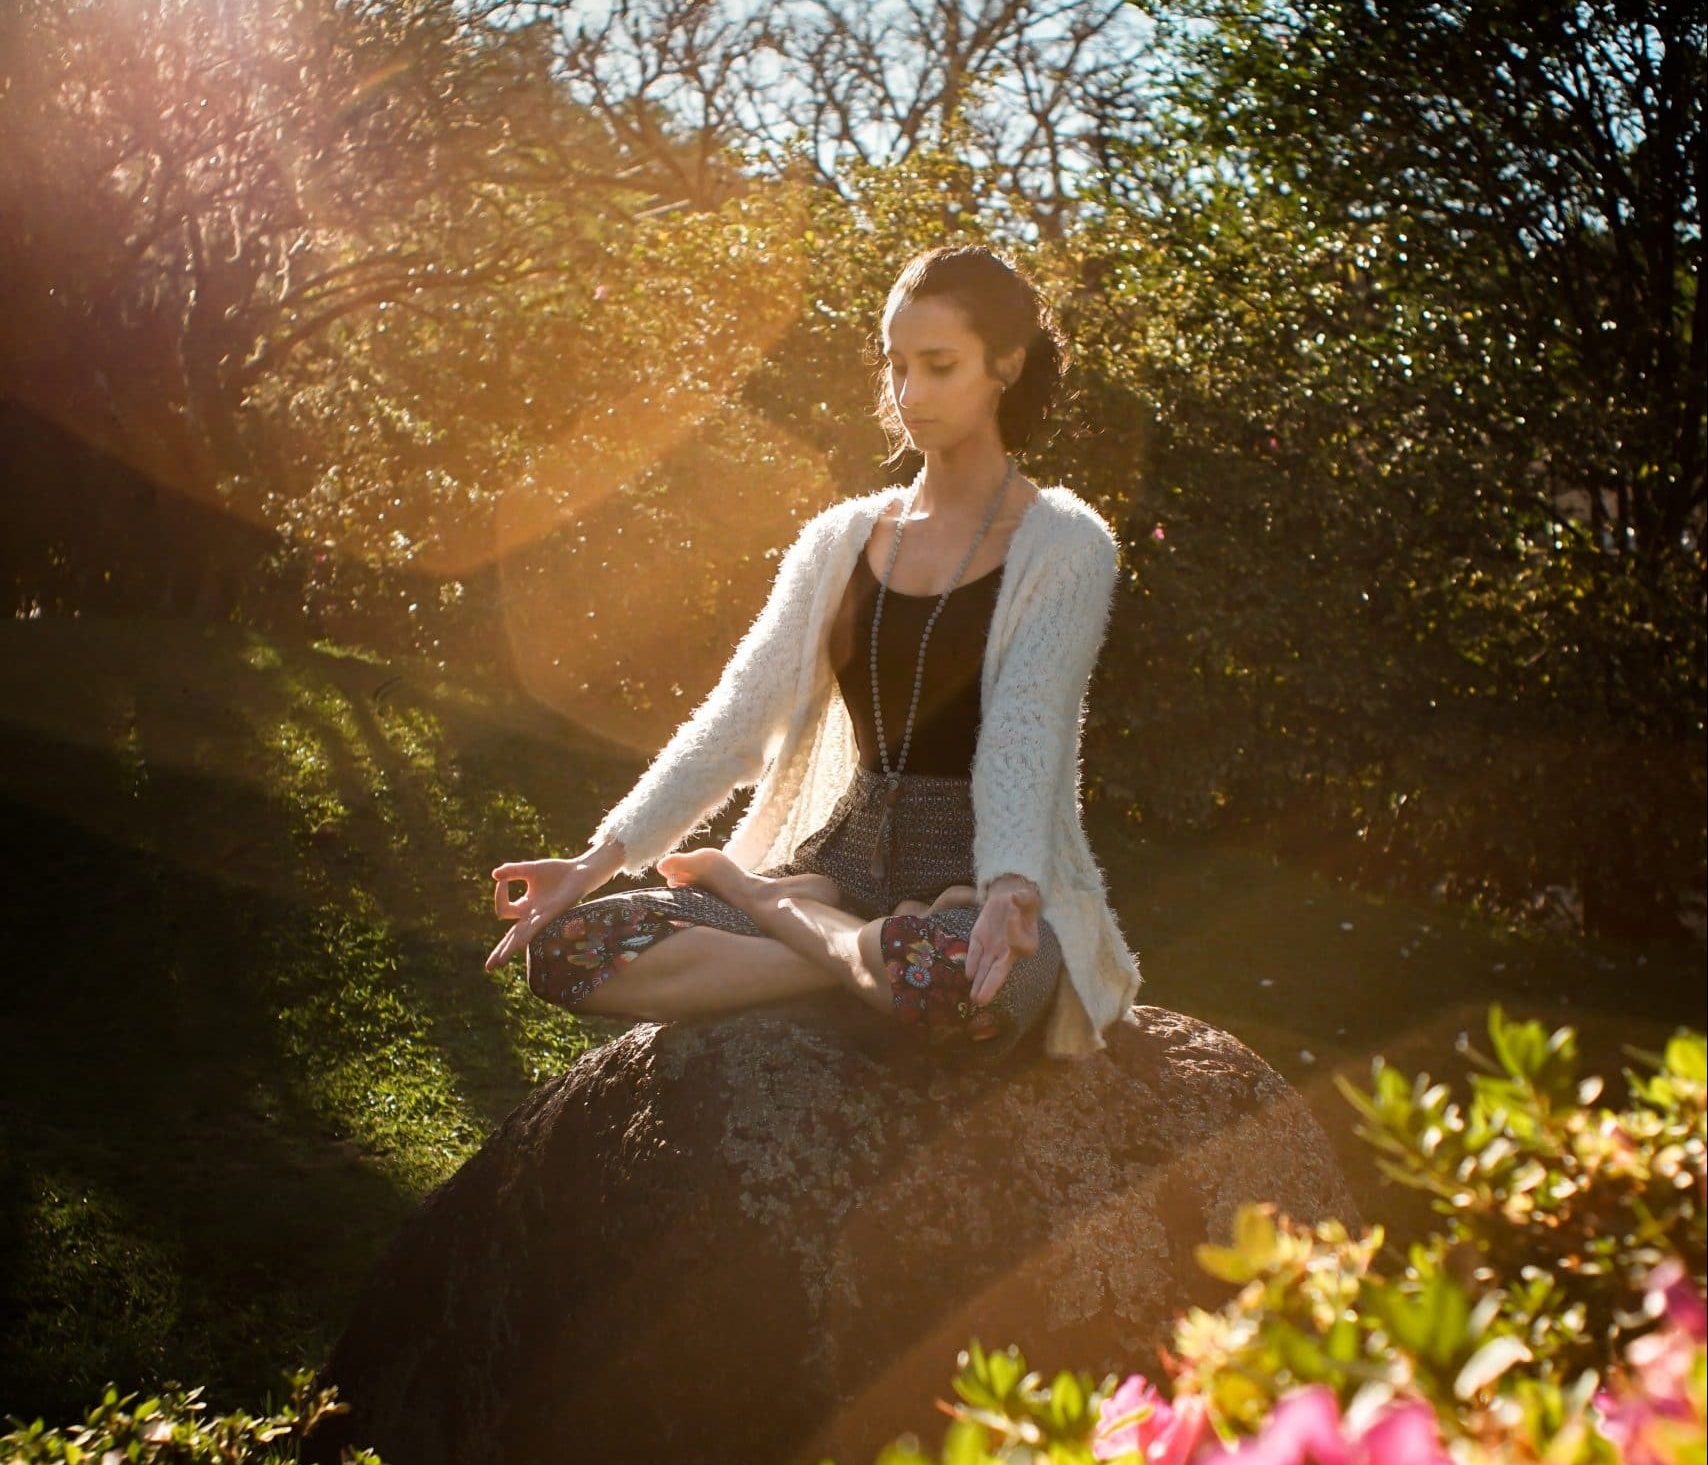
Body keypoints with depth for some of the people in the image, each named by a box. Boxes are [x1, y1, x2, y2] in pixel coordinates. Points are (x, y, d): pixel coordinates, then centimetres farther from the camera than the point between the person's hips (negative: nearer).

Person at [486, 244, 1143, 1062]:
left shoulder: (1063, 546, -4)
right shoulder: (841, 540, 11)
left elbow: (1024, 738, -19)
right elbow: (734, 721, 4)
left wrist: (1011, 894, -39)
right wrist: (601, 860, -10)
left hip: (977, 880, -4)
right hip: (844, 862, 4)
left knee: (955, 985, -43)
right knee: (567, 944, -18)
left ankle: (755, 897, -14)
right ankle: (870, 952, -15)